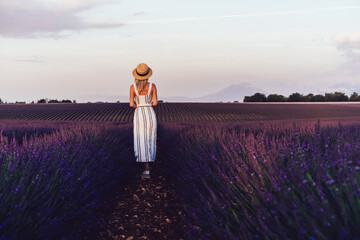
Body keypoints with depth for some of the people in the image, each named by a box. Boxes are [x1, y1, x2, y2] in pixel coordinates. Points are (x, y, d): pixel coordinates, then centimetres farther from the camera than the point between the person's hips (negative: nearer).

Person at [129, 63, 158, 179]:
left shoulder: (133, 87, -5)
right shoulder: (152, 86, -4)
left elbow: (131, 104, -10)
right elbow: (155, 103, -8)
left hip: (139, 116, -1)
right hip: (151, 115, 1)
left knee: (142, 143, 2)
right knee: (150, 141, 17)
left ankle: (147, 170, -5)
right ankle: (148, 163, 22)